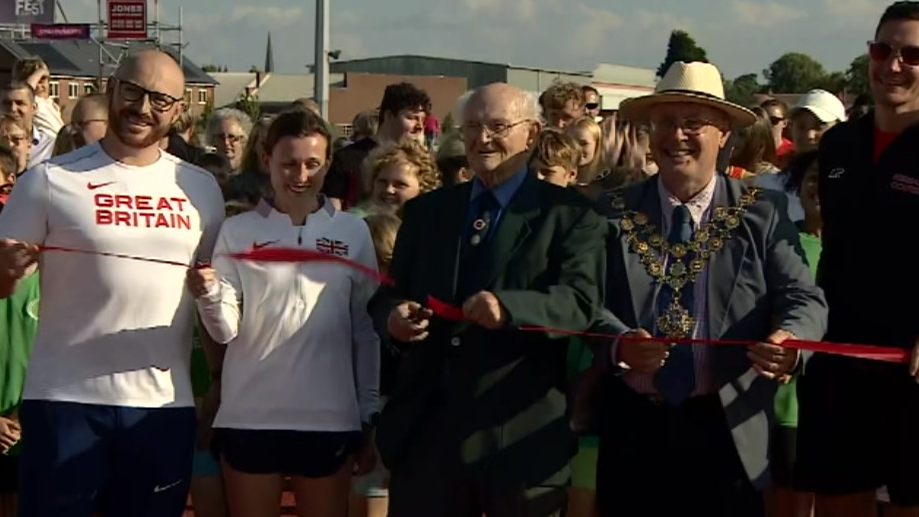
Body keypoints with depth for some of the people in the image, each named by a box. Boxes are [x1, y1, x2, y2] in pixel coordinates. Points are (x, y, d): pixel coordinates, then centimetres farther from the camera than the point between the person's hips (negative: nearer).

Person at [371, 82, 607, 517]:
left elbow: (580, 301, -14)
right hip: (425, 427, 4)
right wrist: (394, 315, -10)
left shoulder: (569, 214, -1)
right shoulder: (426, 210, 15)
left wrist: (508, 307, -32)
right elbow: (390, 292, 15)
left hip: (520, 429, -4)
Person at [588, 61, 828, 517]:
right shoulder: (614, 212, 3)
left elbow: (804, 299, -6)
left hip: (727, 431, -1)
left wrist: (790, 341, -29)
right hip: (632, 429, 1)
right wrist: (619, 343, -26)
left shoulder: (763, 213, 1)